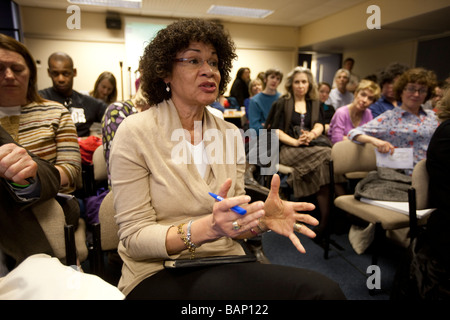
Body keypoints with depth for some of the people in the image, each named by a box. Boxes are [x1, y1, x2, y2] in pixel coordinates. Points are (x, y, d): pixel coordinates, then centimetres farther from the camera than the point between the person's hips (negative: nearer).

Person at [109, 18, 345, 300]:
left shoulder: (230, 134, 5)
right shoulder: (135, 133, -9)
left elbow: (233, 224, 7)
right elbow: (134, 237, -12)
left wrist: (261, 219, -15)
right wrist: (205, 228, -29)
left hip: (224, 267, 5)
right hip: (160, 274, -5)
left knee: (323, 289, -21)